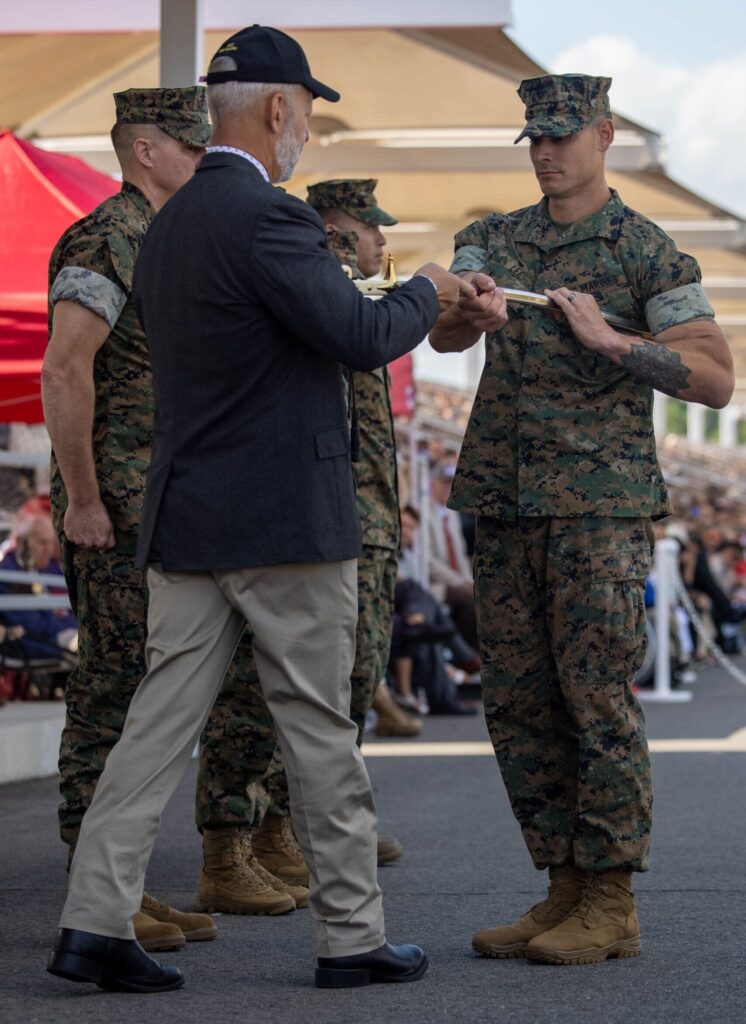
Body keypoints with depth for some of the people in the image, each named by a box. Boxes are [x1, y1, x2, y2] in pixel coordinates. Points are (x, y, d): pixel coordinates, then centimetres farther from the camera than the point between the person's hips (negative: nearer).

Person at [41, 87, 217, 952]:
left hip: (163, 514, 10)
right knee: (112, 693, -6)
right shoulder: (105, 242, -13)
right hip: (115, 511, -10)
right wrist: (81, 501, -22)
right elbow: (63, 372, -23)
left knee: (143, 692, 11)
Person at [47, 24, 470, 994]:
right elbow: (360, 337, -17)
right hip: (285, 516, -8)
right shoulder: (268, 217, -15)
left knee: (161, 719, 5)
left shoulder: (168, 224, 13)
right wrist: (425, 292, 2)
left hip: (187, 514, 8)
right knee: (319, 730, 2)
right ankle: (353, 936, 11)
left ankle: (96, 920, 0)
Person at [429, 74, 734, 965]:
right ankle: (565, 888, 14)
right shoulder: (492, 241, 13)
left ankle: (611, 906, -2)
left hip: (600, 505, -5)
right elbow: (446, 336, -3)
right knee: (517, 703, 5)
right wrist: (463, 306, -26)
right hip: (503, 505, 5)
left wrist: (608, 339, -16)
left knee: (597, 696, -7)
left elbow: (715, 379, -6)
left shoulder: (646, 252, -1)